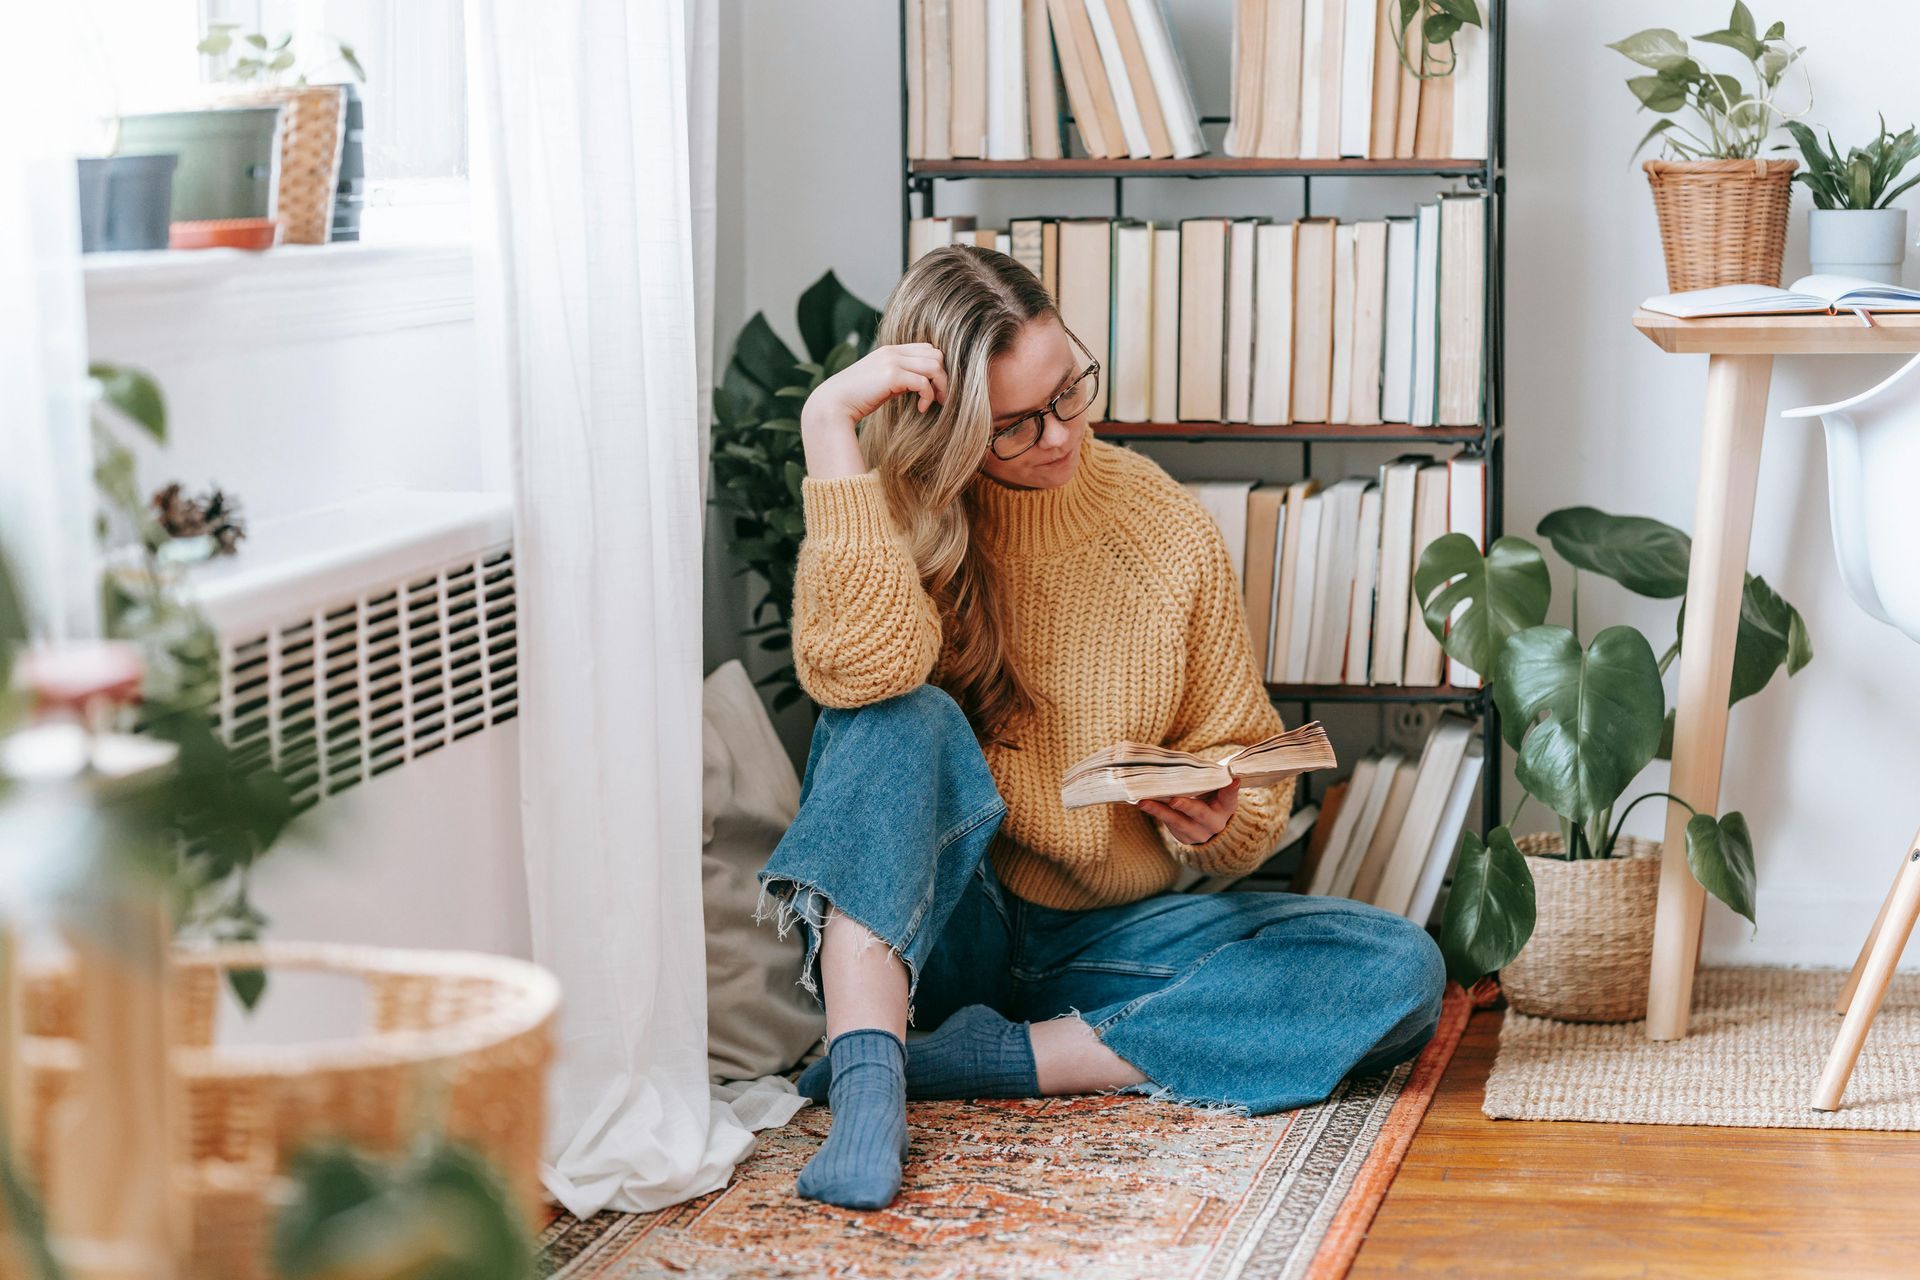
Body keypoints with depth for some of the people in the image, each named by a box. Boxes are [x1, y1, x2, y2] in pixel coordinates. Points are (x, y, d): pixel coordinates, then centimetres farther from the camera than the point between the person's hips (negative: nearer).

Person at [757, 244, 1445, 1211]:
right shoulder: (889, 518, -6)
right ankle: (868, 1084, -44)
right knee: (906, 720, -31)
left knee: (1400, 971, -19)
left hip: (1107, 938, 3)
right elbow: (861, 666, -30)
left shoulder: (1168, 530, 0)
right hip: (930, 924, -2)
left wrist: (1221, 821, -19)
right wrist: (830, 420, -28)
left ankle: (996, 1059, -24)